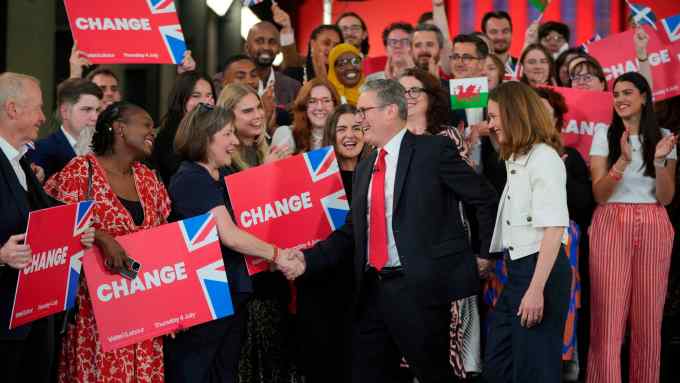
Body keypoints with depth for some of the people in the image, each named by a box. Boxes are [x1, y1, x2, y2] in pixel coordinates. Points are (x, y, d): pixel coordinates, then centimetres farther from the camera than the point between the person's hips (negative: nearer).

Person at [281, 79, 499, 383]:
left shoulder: (433, 150, -4)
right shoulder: (364, 168, 17)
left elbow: (487, 200, -2)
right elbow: (350, 232, 15)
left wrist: (485, 256, -1)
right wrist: (307, 261, 4)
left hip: (419, 288, -7)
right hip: (371, 291, 7)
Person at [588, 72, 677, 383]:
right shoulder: (604, 135, 5)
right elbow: (599, 194, -4)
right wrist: (623, 160, -18)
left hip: (653, 228, 1)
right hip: (611, 226, -1)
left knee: (649, 317, 2)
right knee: (608, 315, -8)